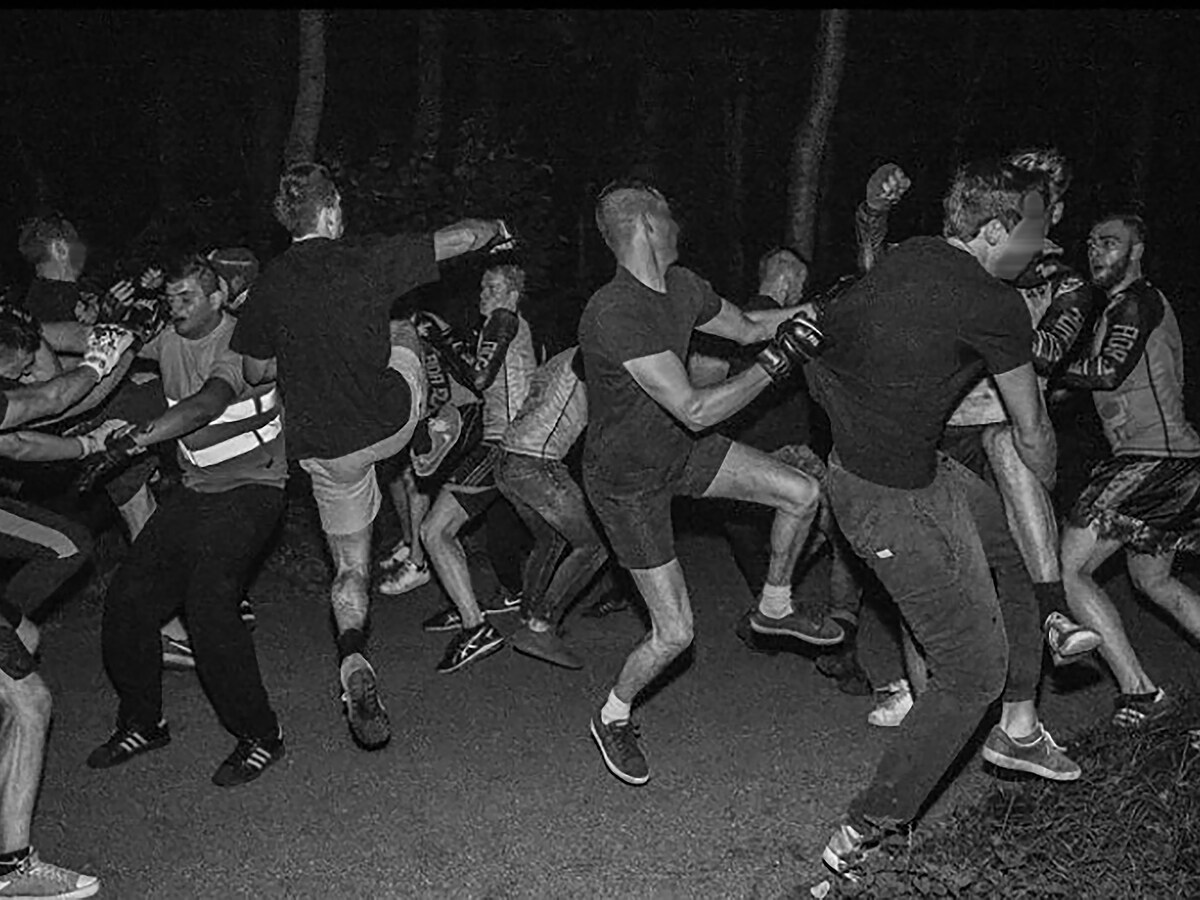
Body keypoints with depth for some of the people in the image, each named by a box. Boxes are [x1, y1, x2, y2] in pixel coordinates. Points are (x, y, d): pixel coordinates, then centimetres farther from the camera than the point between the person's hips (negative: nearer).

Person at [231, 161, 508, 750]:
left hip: (324, 450, 2)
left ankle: (353, 657, -11)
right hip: (389, 422, -2)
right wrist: (495, 229, 19)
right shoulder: (368, 262, -11)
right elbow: (463, 237, -3)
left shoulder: (268, 286, -4)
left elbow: (255, 373, 7)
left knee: (349, 567, 16)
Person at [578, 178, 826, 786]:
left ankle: (774, 606, 29)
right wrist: (778, 361, -29)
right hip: (626, 480, -8)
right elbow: (696, 411, -35)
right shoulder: (615, 313, -33)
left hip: (679, 450, 8)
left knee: (803, 494, 3)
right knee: (674, 633, -6)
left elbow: (747, 326, 13)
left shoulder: (681, 287, -6)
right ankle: (612, 719, 22)